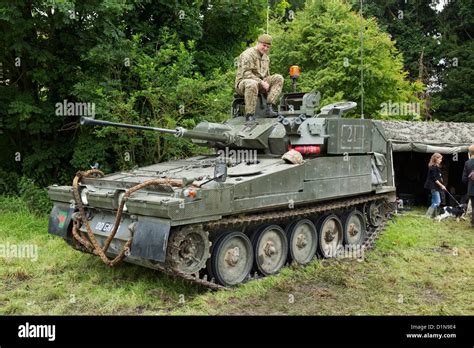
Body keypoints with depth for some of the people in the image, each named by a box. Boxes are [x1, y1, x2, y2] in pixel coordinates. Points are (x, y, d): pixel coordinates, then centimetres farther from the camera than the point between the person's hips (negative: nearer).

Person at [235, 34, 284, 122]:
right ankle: (249, 115, -36)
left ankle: (269, 107, -21)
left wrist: (266, 83, 0)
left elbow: (267, 74, 23)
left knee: (279, 78, -10)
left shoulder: (266, 57, 16)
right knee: (252, 84, -43)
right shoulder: (248, 54, -12)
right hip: (243, 83, -8)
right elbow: (246, 74, -21)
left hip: (260, 83, 8)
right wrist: (261, 82, -25)